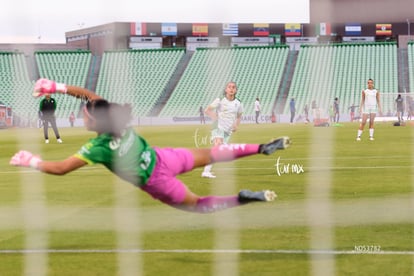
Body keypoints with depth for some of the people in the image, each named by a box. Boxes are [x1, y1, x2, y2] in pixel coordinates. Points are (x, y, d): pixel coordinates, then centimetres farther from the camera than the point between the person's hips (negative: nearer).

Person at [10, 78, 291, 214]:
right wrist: (56, 87, -3)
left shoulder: (99, 147, -29)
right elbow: (88, 94, 1)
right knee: (209, 154, 22)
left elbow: (59, 168, -28)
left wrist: (30, 161, -14)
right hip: (161, 157, 5)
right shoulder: (116, 116, -14)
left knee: (198, 204, 13)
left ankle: (247, 198, -6)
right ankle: (263, 148, 23)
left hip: (156, 182, -5)